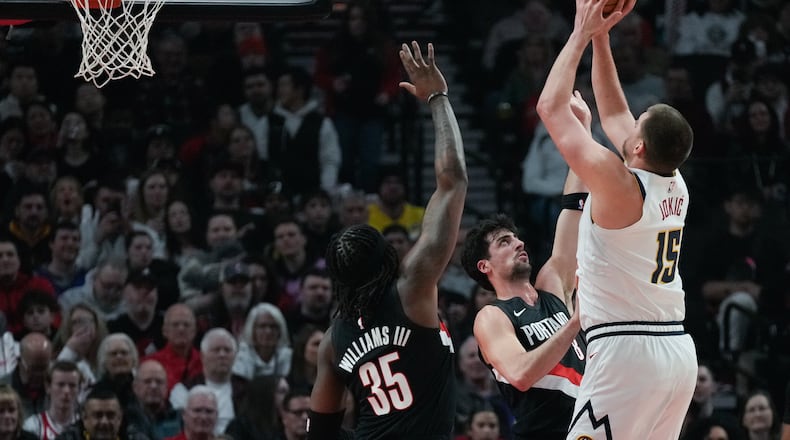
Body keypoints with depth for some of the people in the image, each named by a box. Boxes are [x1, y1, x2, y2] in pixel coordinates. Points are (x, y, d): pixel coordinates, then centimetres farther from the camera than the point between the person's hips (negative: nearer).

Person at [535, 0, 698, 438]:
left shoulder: (618, 184, -14)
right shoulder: (676, 187, 7)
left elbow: (551, 107, -7)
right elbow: (613, 113, 22)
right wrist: (599, 39, 21)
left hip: (626, 352, -8)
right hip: (679, 351, 8)